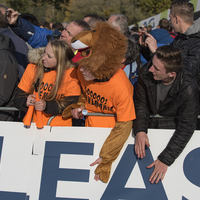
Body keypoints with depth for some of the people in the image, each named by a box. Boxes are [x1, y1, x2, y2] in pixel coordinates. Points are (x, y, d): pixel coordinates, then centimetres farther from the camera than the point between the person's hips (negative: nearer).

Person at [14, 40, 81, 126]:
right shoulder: (32, 68, 3)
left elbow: (71, 104, -9)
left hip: (59, 126, -3)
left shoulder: (70, 73, -5)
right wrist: (26, 102, -18)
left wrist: (47, 106, -21)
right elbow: (18, 99, 5)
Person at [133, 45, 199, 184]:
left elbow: (186, 127, -24)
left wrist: (165, 160, -31)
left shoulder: (189, 88, -29)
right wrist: (140, 130, -24)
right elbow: (141, 104, -4)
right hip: (149, 124, 4)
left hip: (172, 128, -4)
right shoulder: (146, 73, -18)